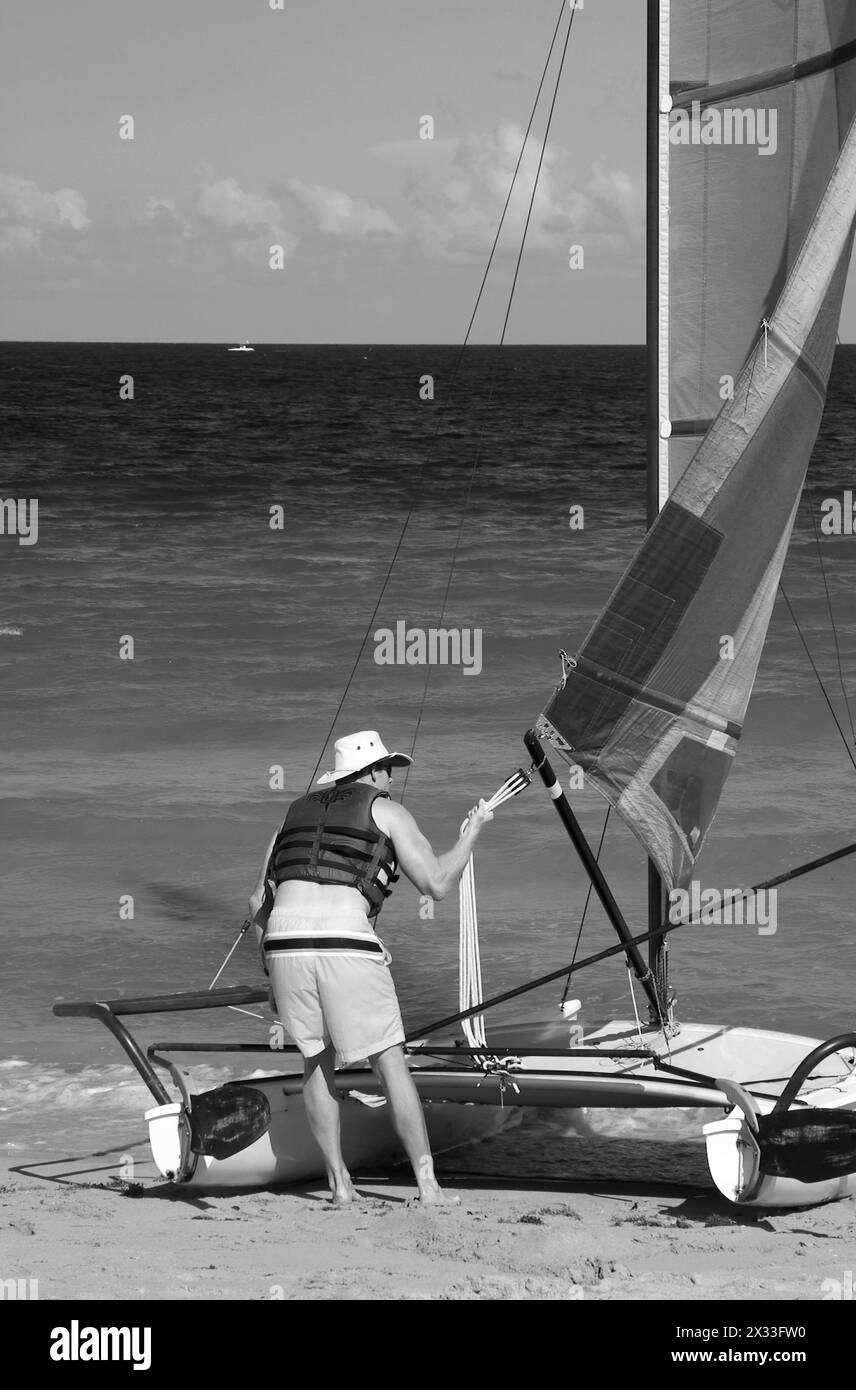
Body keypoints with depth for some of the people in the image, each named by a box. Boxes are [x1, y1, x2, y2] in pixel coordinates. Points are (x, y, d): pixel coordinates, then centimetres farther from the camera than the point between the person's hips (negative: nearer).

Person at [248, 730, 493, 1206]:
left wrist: (273, 965, 33)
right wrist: (473, 832, 23)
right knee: (392, 1064, 4)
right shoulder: (387, 812, 14)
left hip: (285, 938, 4)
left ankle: (339, 1182, 13)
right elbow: (437, 883, 8)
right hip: (347, 942, -4)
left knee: (317, 1060, 18)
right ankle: (427, 1182, 1)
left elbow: (260, 902, 23)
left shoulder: (297, 813, 26)